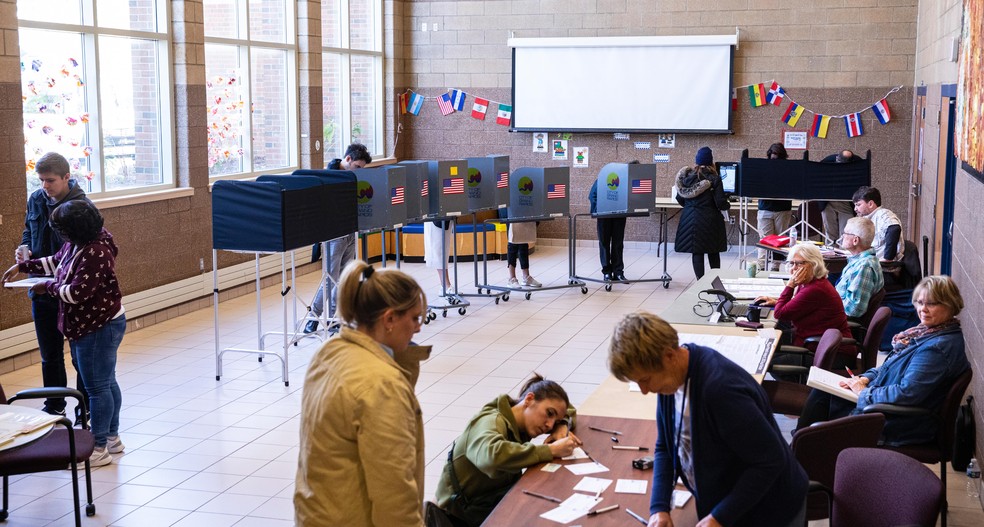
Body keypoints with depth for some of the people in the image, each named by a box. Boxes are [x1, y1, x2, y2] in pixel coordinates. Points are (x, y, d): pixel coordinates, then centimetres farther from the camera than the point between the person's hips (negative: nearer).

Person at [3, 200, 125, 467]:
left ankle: (99, 449, 5)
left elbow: (77, 293, -26)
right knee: (105, 382, 18)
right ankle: (112, 437, 30)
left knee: (98, 386, -3)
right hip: (89, 325, 10)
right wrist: (22, 266, 16)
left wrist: (48, 287, -11)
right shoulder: (75, 245, 5)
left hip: (100, 327, -10)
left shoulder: (95, 253, -25)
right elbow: (55, 262, 23)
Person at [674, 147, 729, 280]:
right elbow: (720, 202, -12)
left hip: (690, 219, 3)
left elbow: (680, 198, 6)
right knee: (713, 252, 11)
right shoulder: (714, 179, -10)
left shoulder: (686, 176, 1)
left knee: (696, 252, 5)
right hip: (709, 219, -3)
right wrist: (728, 206, 10)